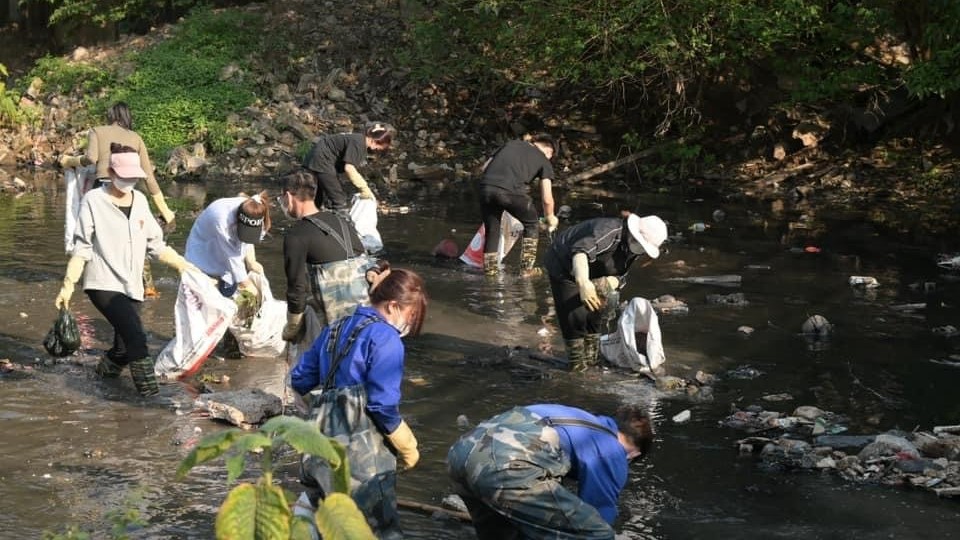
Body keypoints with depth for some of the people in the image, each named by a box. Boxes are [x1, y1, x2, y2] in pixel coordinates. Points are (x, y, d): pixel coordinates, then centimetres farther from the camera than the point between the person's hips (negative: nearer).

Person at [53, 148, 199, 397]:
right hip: (104, 285, -6)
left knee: (125, 347, 11)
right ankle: (150, 394, -12)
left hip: (132, 287, 6)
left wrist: (185, 265, 10)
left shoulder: (140, 200, 10)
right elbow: (82, 249, -7)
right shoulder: (94, 201, -6)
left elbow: (156, 245, 15)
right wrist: (68, 285, -13)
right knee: (136, 338, -23)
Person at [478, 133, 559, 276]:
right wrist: (550, 217, 34)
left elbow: (485, 166, 25)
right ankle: (526, 269, 19)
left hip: (486, 186, 3)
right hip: (511, 191, -3)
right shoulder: (544, 161, 20)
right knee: (532, 225, 21)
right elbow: (547, 199, 16)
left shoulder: (511, 144, 31)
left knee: (492, 230, 23)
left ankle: (490, 270, 24)